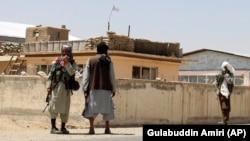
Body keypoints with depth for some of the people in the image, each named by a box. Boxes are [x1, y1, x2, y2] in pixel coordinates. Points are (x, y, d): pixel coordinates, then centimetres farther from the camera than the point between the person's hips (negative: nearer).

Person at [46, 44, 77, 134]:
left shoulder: (72, 63, 9)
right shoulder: (56, 61, 7)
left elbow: (71, 72, -11)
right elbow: (50, 75, 6)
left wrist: (67, 63, -16)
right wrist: (48, 86, -3)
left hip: (66, 88, 1)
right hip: (56, 86, -1)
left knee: (65, 108, 5)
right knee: (54, 107, -5)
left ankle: (63, 127, 15)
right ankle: (53, 127, -1)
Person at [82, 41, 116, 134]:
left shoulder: (90, 60, 6)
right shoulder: (108, 61, 3)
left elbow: (86, 76, 2)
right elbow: (112, 76, 3)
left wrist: (85, 89, 4)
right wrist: (113, 89, 10)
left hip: (93, 88, 0)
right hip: (106, 89, 0)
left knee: (92, 108, 2)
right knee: (107, 108, 10)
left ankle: (91, 128, -9)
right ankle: (107, 128, 9)